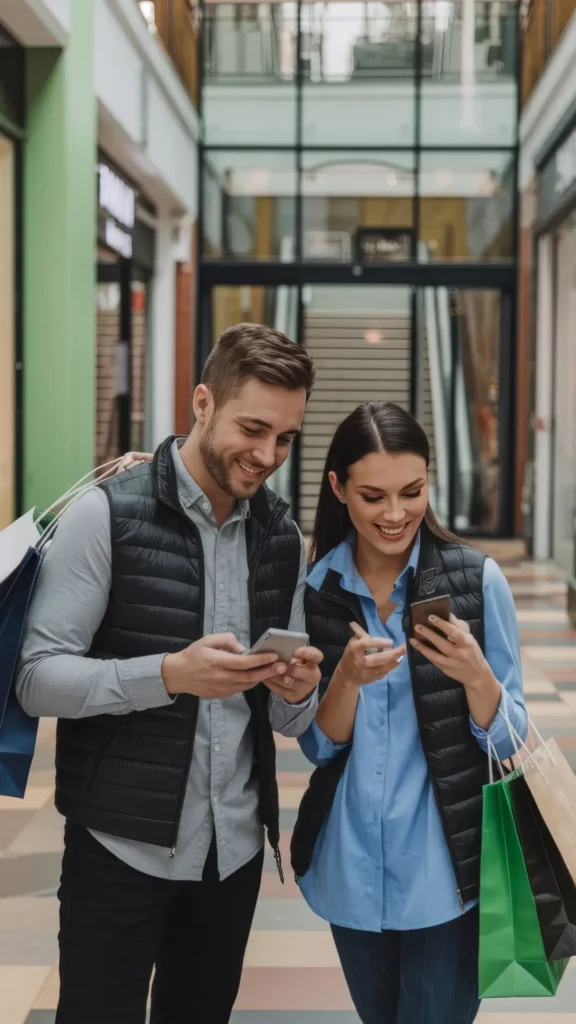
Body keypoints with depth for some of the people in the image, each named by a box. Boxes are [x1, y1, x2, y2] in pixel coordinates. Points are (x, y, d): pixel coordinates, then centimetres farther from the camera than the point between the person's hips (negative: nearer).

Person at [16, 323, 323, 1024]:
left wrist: (296, 691, -13)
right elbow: (37, 679, -13)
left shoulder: (283, 538, 5)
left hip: (236, 846, 5)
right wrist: (169, 675, -27)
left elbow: (287, 720, 11)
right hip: (121, 847, -5)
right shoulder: (107, 515, -11)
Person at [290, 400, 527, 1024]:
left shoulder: (477, 579, -9)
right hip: (350, 872, 3)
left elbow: (509, 742, -6)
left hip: (445, 872, -3)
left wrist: (474, 673, -26)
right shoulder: (313, 590, -2)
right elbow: (318, 747, -2)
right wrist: (349, 677, -21)